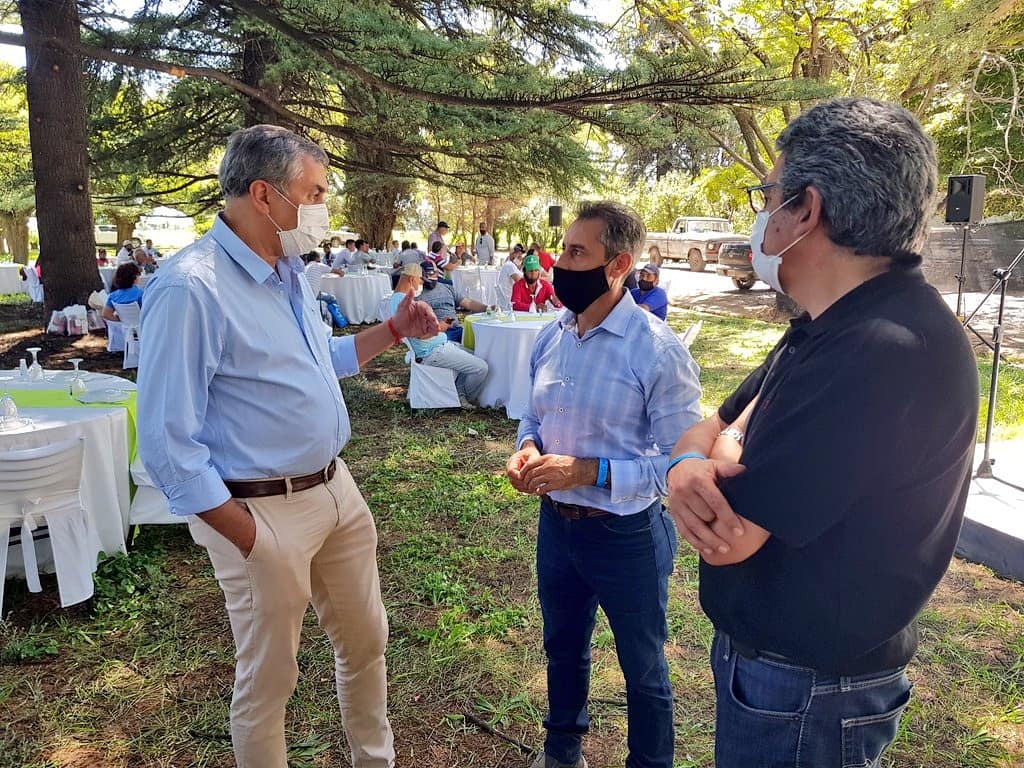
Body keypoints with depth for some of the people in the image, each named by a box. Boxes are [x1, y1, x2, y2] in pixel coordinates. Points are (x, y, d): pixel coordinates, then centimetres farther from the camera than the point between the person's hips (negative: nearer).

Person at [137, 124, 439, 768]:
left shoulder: (290, 272, 7)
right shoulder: (190, 289, -21)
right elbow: (168, 445, -20)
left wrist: (394, 330, 8)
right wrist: (249, 539, -17)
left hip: (336, 489, 9)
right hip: (264, 511, -8)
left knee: (366, 642, 23)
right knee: (268, 681, 12)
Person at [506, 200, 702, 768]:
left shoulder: (657, 350, -21)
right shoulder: (551, 337, -1)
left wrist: (587, 471, -27)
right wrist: (527, 448, -10)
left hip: (626, 535, -6)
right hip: (556, 523, 6)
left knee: (643, 669, 18)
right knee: (562, 647, 28)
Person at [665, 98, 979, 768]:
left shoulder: (887, 352, -30)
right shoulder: (831, 329, 4)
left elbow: (729, 535, -30)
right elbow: (711, 429, 4)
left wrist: (714, 459, -8)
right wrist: (690, 466, -19)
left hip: (805, 695, -8)